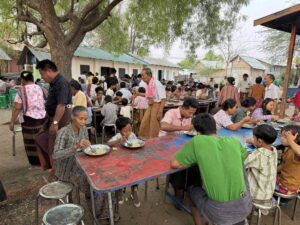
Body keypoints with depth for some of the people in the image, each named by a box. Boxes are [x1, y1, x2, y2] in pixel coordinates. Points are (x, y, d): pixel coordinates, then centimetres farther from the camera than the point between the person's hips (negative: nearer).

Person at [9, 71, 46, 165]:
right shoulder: (41, 89, 5)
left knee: (31, 142, 8)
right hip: (43, 118, 4)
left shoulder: (21, 91, -6)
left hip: (29, 120, -4)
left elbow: (17, 108, -10)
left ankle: (35, 162, 17)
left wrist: (12, 122, -3)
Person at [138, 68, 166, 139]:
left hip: (157, 105, -8)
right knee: (144, 124, 14)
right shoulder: (148, 84, 3)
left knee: (154, 126, 5)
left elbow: (163, 99, -19)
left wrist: (160, 112, -23)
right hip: (150, 105, 8)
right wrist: (138, 93, 12)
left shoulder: (156, 83, -19)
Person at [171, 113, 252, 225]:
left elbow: (174, 164, -5)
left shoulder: (197, 141, -13)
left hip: (218, 212, -3)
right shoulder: (234, 141, -1)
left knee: (193, 189, 25)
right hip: (244, 206, 3)